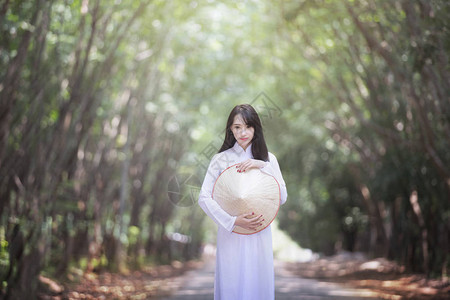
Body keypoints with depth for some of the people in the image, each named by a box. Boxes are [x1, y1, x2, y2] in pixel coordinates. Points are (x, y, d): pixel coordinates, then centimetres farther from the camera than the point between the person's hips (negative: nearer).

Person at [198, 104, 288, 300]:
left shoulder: (268, 159, 7)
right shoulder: (221, 159, 0)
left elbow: (282, 197, -3)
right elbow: (204, 198, -8)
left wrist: (262, 166, -13)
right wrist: (233, 221, -19)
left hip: (259, 234, 2)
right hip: (230, 235, -2)